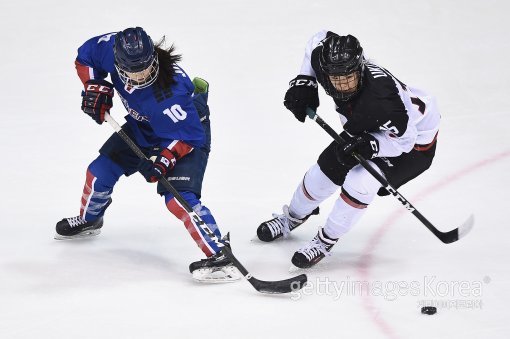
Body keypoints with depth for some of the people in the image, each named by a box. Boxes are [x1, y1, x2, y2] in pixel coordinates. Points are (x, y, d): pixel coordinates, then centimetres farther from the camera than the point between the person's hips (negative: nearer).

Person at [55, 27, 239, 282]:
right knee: (100, 171, 13)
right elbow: (85, 56, -3)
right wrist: (94, 86, -16)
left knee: (178, 198, -26)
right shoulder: (112, 49, -26)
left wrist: (166, 158, -42)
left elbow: (188, 135, -31)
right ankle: (88, 220, 44)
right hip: (142, 128, 7)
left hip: (189, 132, -7)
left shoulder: (171, 91, -41)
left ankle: (219, 255, -30)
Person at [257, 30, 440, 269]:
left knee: (360, 182, -23)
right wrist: (303, 82, -10)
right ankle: (292, 218, 43)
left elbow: (403, 139, -30)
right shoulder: (326, 63, -27)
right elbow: (318, 40, -3)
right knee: (326, 170, 12)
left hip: (415, 137, -7)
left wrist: (369, 146, -43)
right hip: (367, 131, 7)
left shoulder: (383, 98, -45)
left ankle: (325, 242, 1)